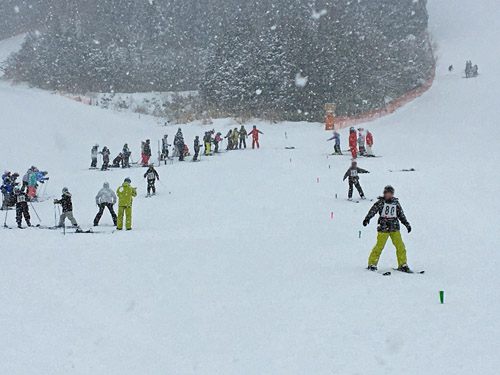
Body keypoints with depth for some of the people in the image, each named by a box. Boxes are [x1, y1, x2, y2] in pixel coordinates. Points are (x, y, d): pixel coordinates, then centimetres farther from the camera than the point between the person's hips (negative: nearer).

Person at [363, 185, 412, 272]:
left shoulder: (396, 202, 14)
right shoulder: (381, 202, 2)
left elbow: (401, 215, 23)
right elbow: (373, 210, -9)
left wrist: (407, 224, 22)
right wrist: (367, 218, -24)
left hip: (395, 228, 4)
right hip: (383, 228, -4)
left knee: (400, 246, -2)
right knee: (379, 246, -9)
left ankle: (403, 265, 7)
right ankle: (372, 264, 2)